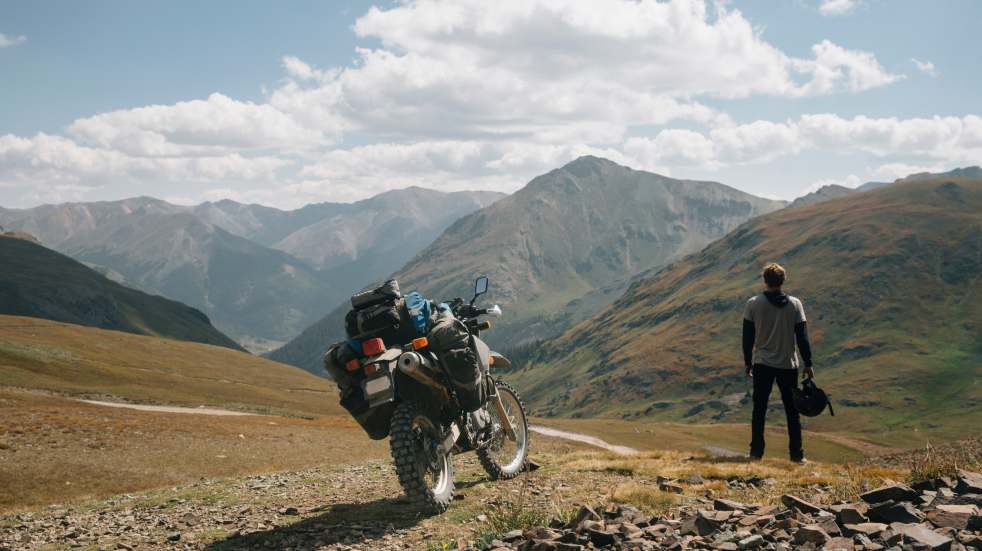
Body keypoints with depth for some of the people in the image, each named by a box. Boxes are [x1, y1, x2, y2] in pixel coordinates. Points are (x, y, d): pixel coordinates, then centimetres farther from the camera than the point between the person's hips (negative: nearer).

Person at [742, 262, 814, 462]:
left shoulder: (753, 304, -5)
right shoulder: (795, 304, -3)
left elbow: (748, 337, 0)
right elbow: (802, 337, -3)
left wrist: (748, 362, 11)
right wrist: (807, 364, 4)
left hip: (762, 364, 0)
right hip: (788, 364, 1)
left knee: (759, 409, 8)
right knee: (792, 410, 8)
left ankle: (756, 451, 8)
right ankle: (797, 454, 8)